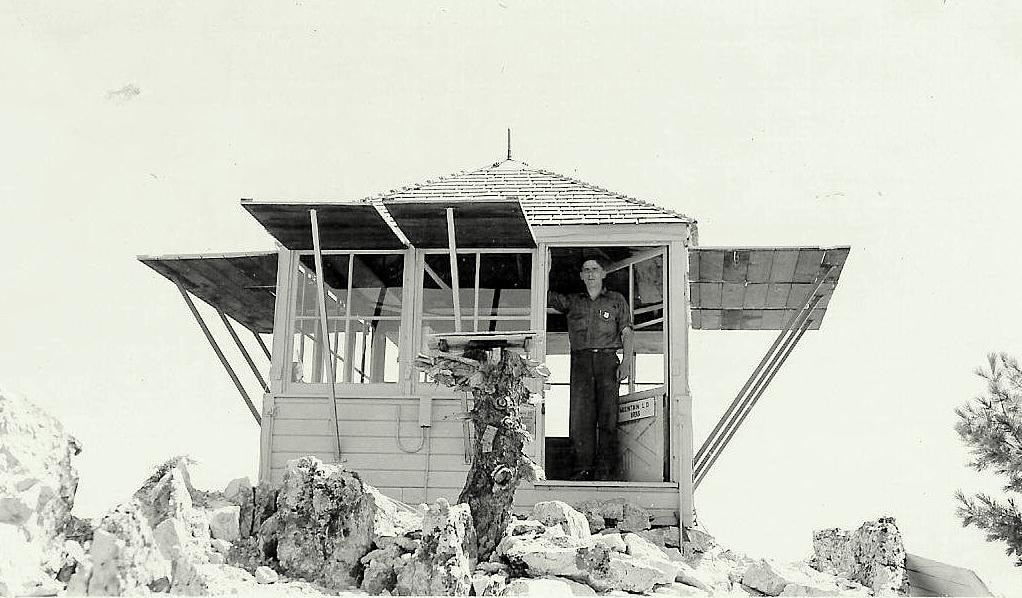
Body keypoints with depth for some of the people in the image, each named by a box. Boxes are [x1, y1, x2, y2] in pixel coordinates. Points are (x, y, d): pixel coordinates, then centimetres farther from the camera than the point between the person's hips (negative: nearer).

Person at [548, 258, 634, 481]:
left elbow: (626, 333, 9)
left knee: (608, 417, -7)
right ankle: (583, 469, -4)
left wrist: (626, 361, -3)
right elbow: (547, 296, 15)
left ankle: (606, 471, -7)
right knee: (579, 417, -6)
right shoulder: (572, 301, 20)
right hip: (580, 360, 2)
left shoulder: (616, 300, 15)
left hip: (607, 360, -2)